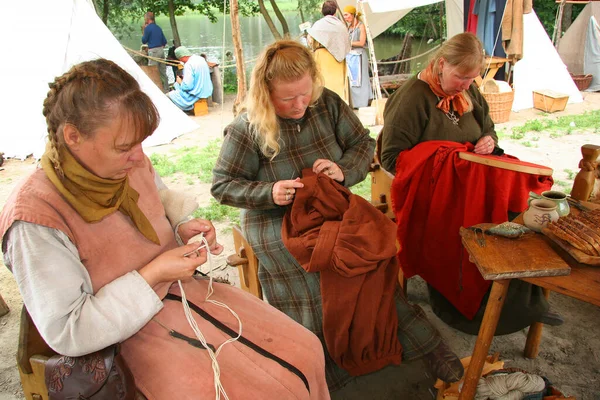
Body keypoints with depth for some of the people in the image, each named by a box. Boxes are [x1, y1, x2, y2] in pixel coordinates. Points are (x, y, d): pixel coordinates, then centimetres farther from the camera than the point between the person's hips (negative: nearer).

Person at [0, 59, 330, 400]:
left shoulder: (134, 165, -4)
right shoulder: (33, 219, -21)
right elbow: (66, 334, -18)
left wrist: (182, 232, -5)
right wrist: (151, 276, -23)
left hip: (186, 291, 6)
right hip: (132, 333, -5)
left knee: (304, 350, -2)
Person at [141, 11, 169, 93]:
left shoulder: (148, 28, -9)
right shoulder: (158, 27, 13)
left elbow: (144, 41, -3)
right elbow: (164, 41, 15)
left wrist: (143, 31, 6)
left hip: (153, 51, -7)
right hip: (161, 50, 7)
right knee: (162, 72, 10)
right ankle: (166, 89, 12)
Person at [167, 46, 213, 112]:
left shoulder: (189, 65, -23)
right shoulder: (201, 58, 3)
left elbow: (187, 86, -25)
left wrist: (180, 82, -4)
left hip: (196, 94, -9)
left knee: (169, 95, -2)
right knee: (176, 85, 25)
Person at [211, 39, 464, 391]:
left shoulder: (329, 104, 1)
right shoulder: (247, 128, -9)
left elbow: (363, 144, 7)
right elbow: (222, 185, -4)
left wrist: (345, 171, -16)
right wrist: (269, 192, -22)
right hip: (276, 220, -2)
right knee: (311, 286, -26)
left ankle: (427, 348, -1)